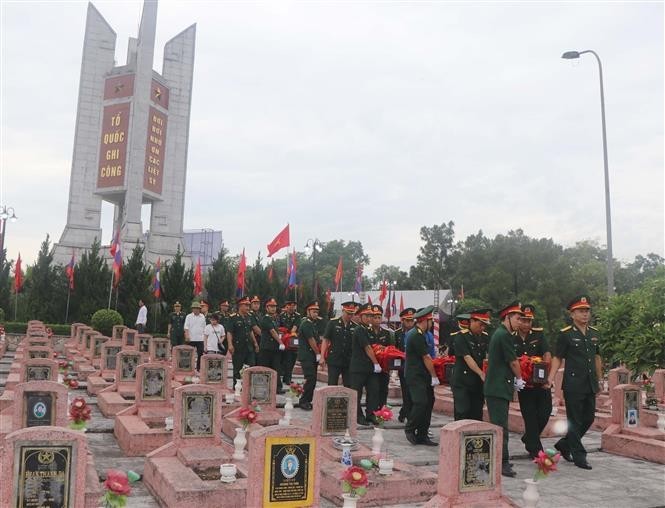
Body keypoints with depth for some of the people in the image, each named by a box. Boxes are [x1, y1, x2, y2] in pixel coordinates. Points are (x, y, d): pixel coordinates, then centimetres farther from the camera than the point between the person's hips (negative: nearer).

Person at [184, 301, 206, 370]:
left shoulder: (202, 317, 10)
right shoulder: (189, 316, 1)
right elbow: (186, 327, -5)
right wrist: (187, 335, -16)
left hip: (200, 339, 2)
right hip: (191, 339, -2)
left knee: (200, 354, 0)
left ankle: (199, 368, 8)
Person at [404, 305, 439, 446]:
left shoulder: (414, 333, 15)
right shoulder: (417, 336, -17)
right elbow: (426, 358, -15)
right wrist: (434, 376, -10)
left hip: (422, 376, 10)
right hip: (416, 376, -10)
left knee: (428, 402, 8)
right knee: (421, 403, -16)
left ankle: (422, 436, 11)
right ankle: (410, 428, 4)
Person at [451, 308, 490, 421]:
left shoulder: (485, 337, 9)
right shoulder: (461, 337, -10)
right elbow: (467, 358, -17)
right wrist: (482, 374, -25)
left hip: (478, 383, 6)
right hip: (462, 382, -5)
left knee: (477, 415, 8)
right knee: (462, 413, -3)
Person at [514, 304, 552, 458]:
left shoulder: (538, 334, 0)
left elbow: (547, 355, -7)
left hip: (541, 381, 2)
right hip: (523, 383, -1)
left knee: (545, 412, 4)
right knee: (529, 415, 2)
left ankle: (528, 438, 28)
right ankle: (535, 450, 12)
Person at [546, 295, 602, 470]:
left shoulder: (595, 334, 10)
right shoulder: (566, 334, -6)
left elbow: (597, 358, 19)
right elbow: (557, 358, -6)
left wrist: (599, 380, 19)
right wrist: (550, 378, -18)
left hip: (590, 385, 6)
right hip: (573, 385, -6)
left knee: (589, 418, 13)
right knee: (575, 421, 1)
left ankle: (564, 445, 30)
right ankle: (579, 456, 10)